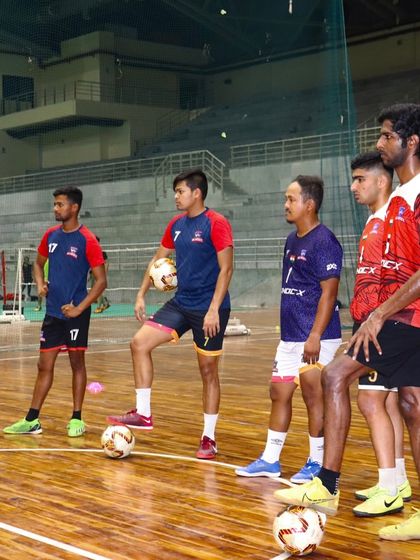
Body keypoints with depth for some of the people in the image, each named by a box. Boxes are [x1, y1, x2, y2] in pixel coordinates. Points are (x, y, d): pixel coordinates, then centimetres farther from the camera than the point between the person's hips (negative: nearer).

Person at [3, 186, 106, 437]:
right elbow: (39, 264, 23)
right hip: (53, 311, 5)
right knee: (45, 365, 7)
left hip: (76, 312, -5)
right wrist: (40, 284, 2)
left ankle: (77, 419, 14)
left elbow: (101, 281, -11)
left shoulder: (88, 240, -11)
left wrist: (79, 308, -17)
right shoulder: (50, 235, 7)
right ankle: (32, 420, 12)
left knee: (77, 362, 4)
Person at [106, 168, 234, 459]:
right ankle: (143, 414, 3)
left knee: (208, 370, 2)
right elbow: (158, 259, 18)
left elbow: (226, 268, -17)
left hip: (209, 309, -7)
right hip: (181, 303, 7)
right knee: (140, 343, -5)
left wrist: (213, 310, -22)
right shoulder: (176, 225, 9)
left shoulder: (216, 223, -13)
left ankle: (209, 438, 13)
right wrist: (141, 296, 12)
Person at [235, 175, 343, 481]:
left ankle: (317, 463, 13)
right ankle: (270, 460, 22)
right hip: (289, 337, 9)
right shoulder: (292, 240, 13)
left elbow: (329, 293, -18)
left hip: (315, 340, -9)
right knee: (279, 393, 12)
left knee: (314, 397, 0)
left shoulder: (324, 241, -14)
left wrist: (315, 336, -22)